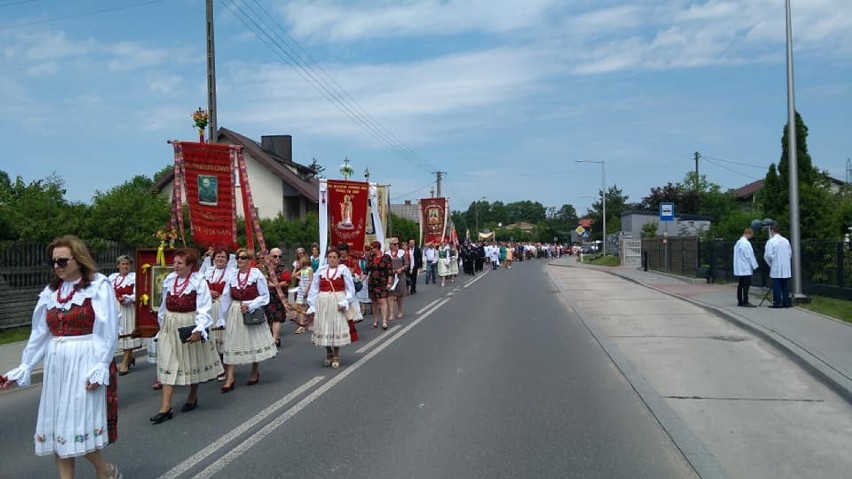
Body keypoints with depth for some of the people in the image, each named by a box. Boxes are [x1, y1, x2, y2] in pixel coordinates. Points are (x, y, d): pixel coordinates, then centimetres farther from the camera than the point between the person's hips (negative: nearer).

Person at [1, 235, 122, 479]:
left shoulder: (99, 286, -7)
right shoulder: (51, 290, 10)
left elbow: (108, 332, -10)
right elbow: (40, 334, 13)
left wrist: (100, 369, -16)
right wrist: (23, 369, 11)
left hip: (85, 364, -6)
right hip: (57, 365, 6)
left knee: (78, 425, -5)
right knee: (57, 427, 8)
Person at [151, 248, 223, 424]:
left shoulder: (199, 282, -15)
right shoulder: (169, 279, 1)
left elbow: (204, 309, -18)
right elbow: (164, 305, 13)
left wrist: (198, 329, -26)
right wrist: (162, 324, 18)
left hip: (190, 326, -4)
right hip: (170, 326, 4)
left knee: (193, 362, 12)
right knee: (168, 364, 0)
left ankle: (192, 398, 34)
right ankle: (165, 408, 1)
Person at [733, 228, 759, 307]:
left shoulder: (738, 242, 12)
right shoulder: (746, 243, -14)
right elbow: (750, 256, -13)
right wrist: (754, 266, -4)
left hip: (738, 268, 9)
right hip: (746, 268, -9)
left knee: (740, 285, 11)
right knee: (746, 285, -6)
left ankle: (740, 301, 14)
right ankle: (745, 302, -6)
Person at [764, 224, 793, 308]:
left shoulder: (771, 241, -11)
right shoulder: (786, 240, 7)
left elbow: (768, 255, -14)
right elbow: (790, 253, 13)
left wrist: (770, 263, 2)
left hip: (776, 268, -5)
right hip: (786, 268, 5)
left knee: (776, 286, -2)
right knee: (785, 285, 9)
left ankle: (777, 303, -2)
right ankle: (786, 302, 11)